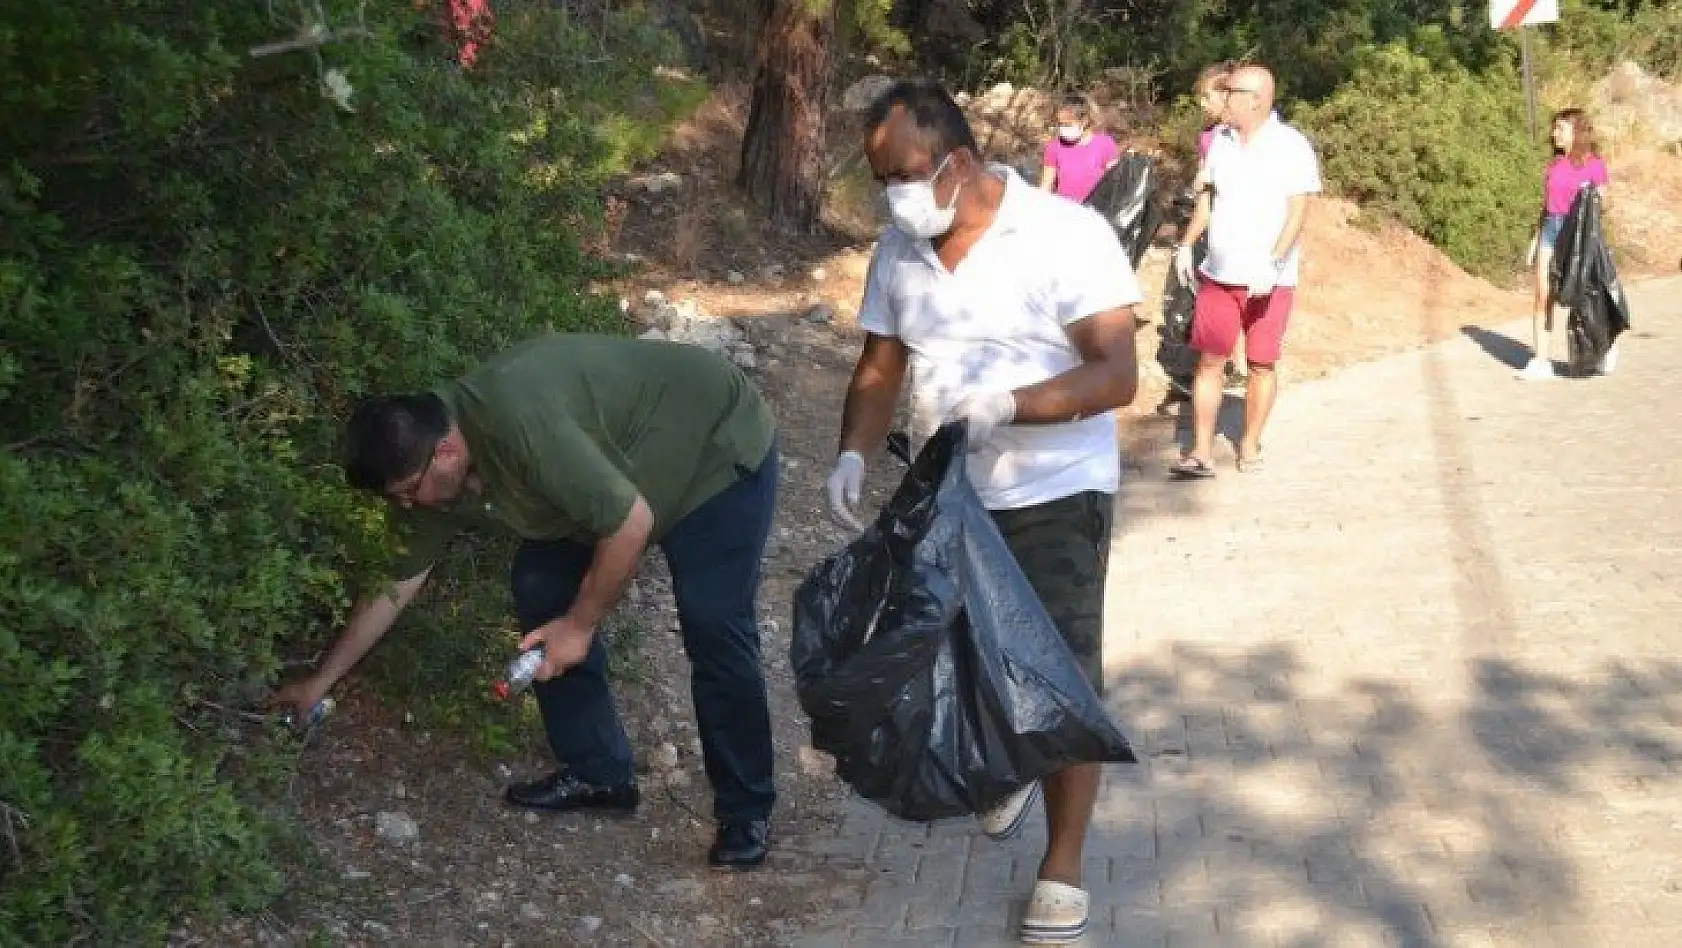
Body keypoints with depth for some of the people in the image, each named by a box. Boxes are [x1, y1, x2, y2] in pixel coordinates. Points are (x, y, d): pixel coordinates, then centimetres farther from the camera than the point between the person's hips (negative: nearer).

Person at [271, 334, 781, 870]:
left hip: (718, 448, -8)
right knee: (539, 587, 0)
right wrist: (321, 682, 10)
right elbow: (394, 590, 4)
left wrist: (579, 625, -19)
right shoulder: (436, 476, -8)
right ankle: (597, 772, 13)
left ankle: (746, 808, 4)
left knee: (714, 633, -15)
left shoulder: (518, 423, -36)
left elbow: (632, 524, -32)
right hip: (619, 470, 8)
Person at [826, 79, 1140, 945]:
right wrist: (854, 454, -12)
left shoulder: (1066, 234, -18)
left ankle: (1063, 869, 8)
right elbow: (879, 368, 7)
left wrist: (1004, 404, -35)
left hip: (1054, 495, -6)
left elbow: (1118, 375, -22)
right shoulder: (899, 249, 0)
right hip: (944, 495, 6)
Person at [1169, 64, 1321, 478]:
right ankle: (1202, 452, 0)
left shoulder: (1292, 146, -9)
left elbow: (1298, 211, -14)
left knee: (1261, 364, 4)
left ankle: (1250, 445, 17)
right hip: (1218, 274, 4)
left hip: (1270, 281, -4)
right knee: (1209, 361, -1)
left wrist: (1274, 262, -25)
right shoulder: (1220, 140, 8)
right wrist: (1186, 245, 11)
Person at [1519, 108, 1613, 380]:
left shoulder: (1593, 164, -5)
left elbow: (1600, 206, -3)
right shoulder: (1555, 163, 12)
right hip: (1550, 229, 5)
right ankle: (1541, 360, 1)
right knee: (1543, 297, -1)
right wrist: (1536, 238, 15)